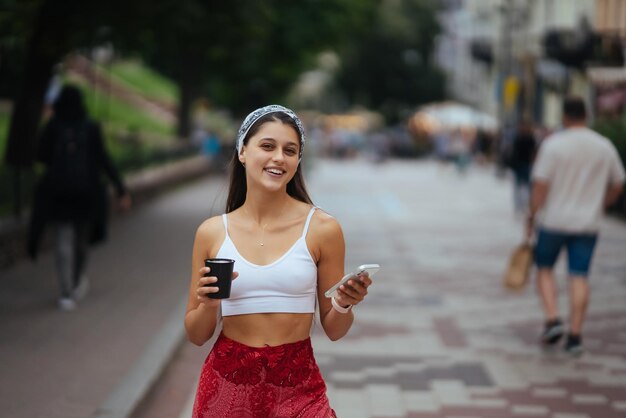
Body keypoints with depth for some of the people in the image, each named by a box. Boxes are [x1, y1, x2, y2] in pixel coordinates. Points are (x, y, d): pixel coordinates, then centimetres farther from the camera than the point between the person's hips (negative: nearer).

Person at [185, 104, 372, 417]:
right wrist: (208, 305, -14)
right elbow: (196, 336, 6)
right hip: (227, 383, 1)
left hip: (298, 387, -1)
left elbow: (333, 330, 4)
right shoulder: (212, 232, 0)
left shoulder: (321, 228, -4)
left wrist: (344, 305, -16)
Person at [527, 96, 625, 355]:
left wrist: (532, 217, -5)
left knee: (545, 269, 15)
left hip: (554, 220, -2)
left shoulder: (553, 144, -10)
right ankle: (575, 336, 2)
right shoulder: (605, 147, 2)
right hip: (588, 224, 3)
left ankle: (553, 319, -2)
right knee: (579, 277, 4)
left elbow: (540, 186, -14)